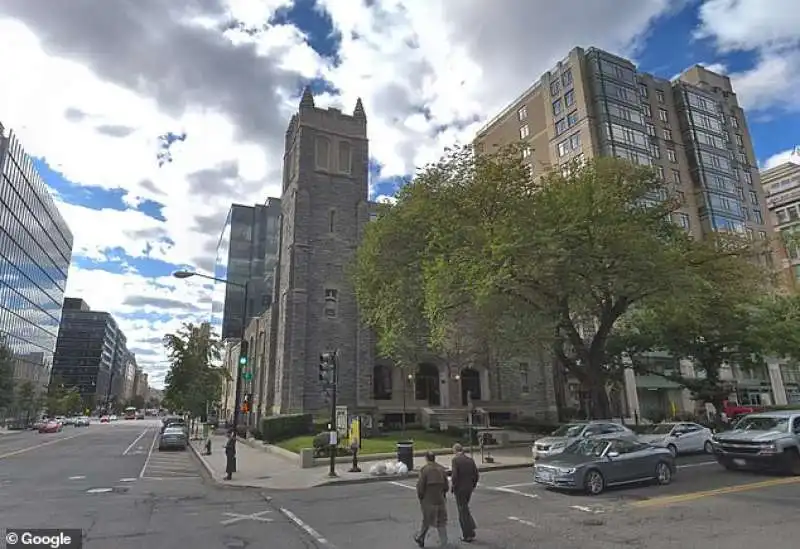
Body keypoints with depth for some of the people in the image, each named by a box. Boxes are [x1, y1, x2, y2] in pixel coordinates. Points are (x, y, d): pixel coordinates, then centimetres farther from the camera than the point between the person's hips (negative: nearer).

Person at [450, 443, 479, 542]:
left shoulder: (455, 460, -14)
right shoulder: (470, 459, 2)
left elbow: (455, 476, -20)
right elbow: (476, 474, 4)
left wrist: (453, 487, -6)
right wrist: (473, 485, 15)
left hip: (459, 488, -6)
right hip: (469, 488, 6)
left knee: (463, 511, 7)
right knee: (465, 509, 25)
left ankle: (468, 535, 13)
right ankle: (471, 527, 22)